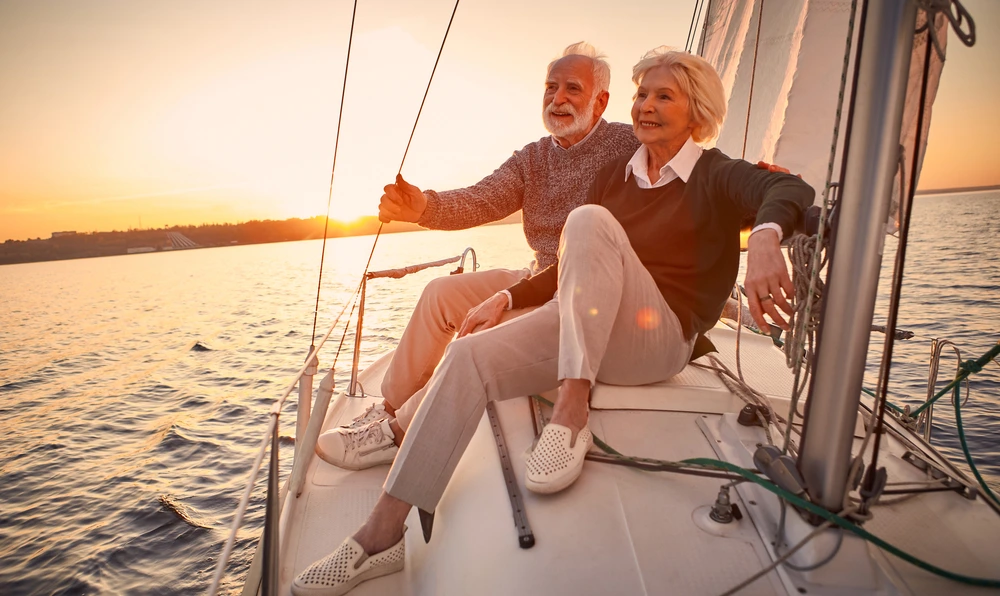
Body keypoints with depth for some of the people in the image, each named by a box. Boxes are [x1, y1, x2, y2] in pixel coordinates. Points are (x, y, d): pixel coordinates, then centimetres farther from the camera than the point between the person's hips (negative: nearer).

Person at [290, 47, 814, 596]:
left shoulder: (715, 175, 3)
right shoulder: (616, 176, 17)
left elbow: (790, 188, -18)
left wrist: (765, 237, -41)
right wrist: (507, 297, 6)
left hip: (660, 339, -5)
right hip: (583, 328, 5)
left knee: (589, 221, -27)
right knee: (468, 355, -16)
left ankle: (571, 415, -30)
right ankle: (383, 533, -11)